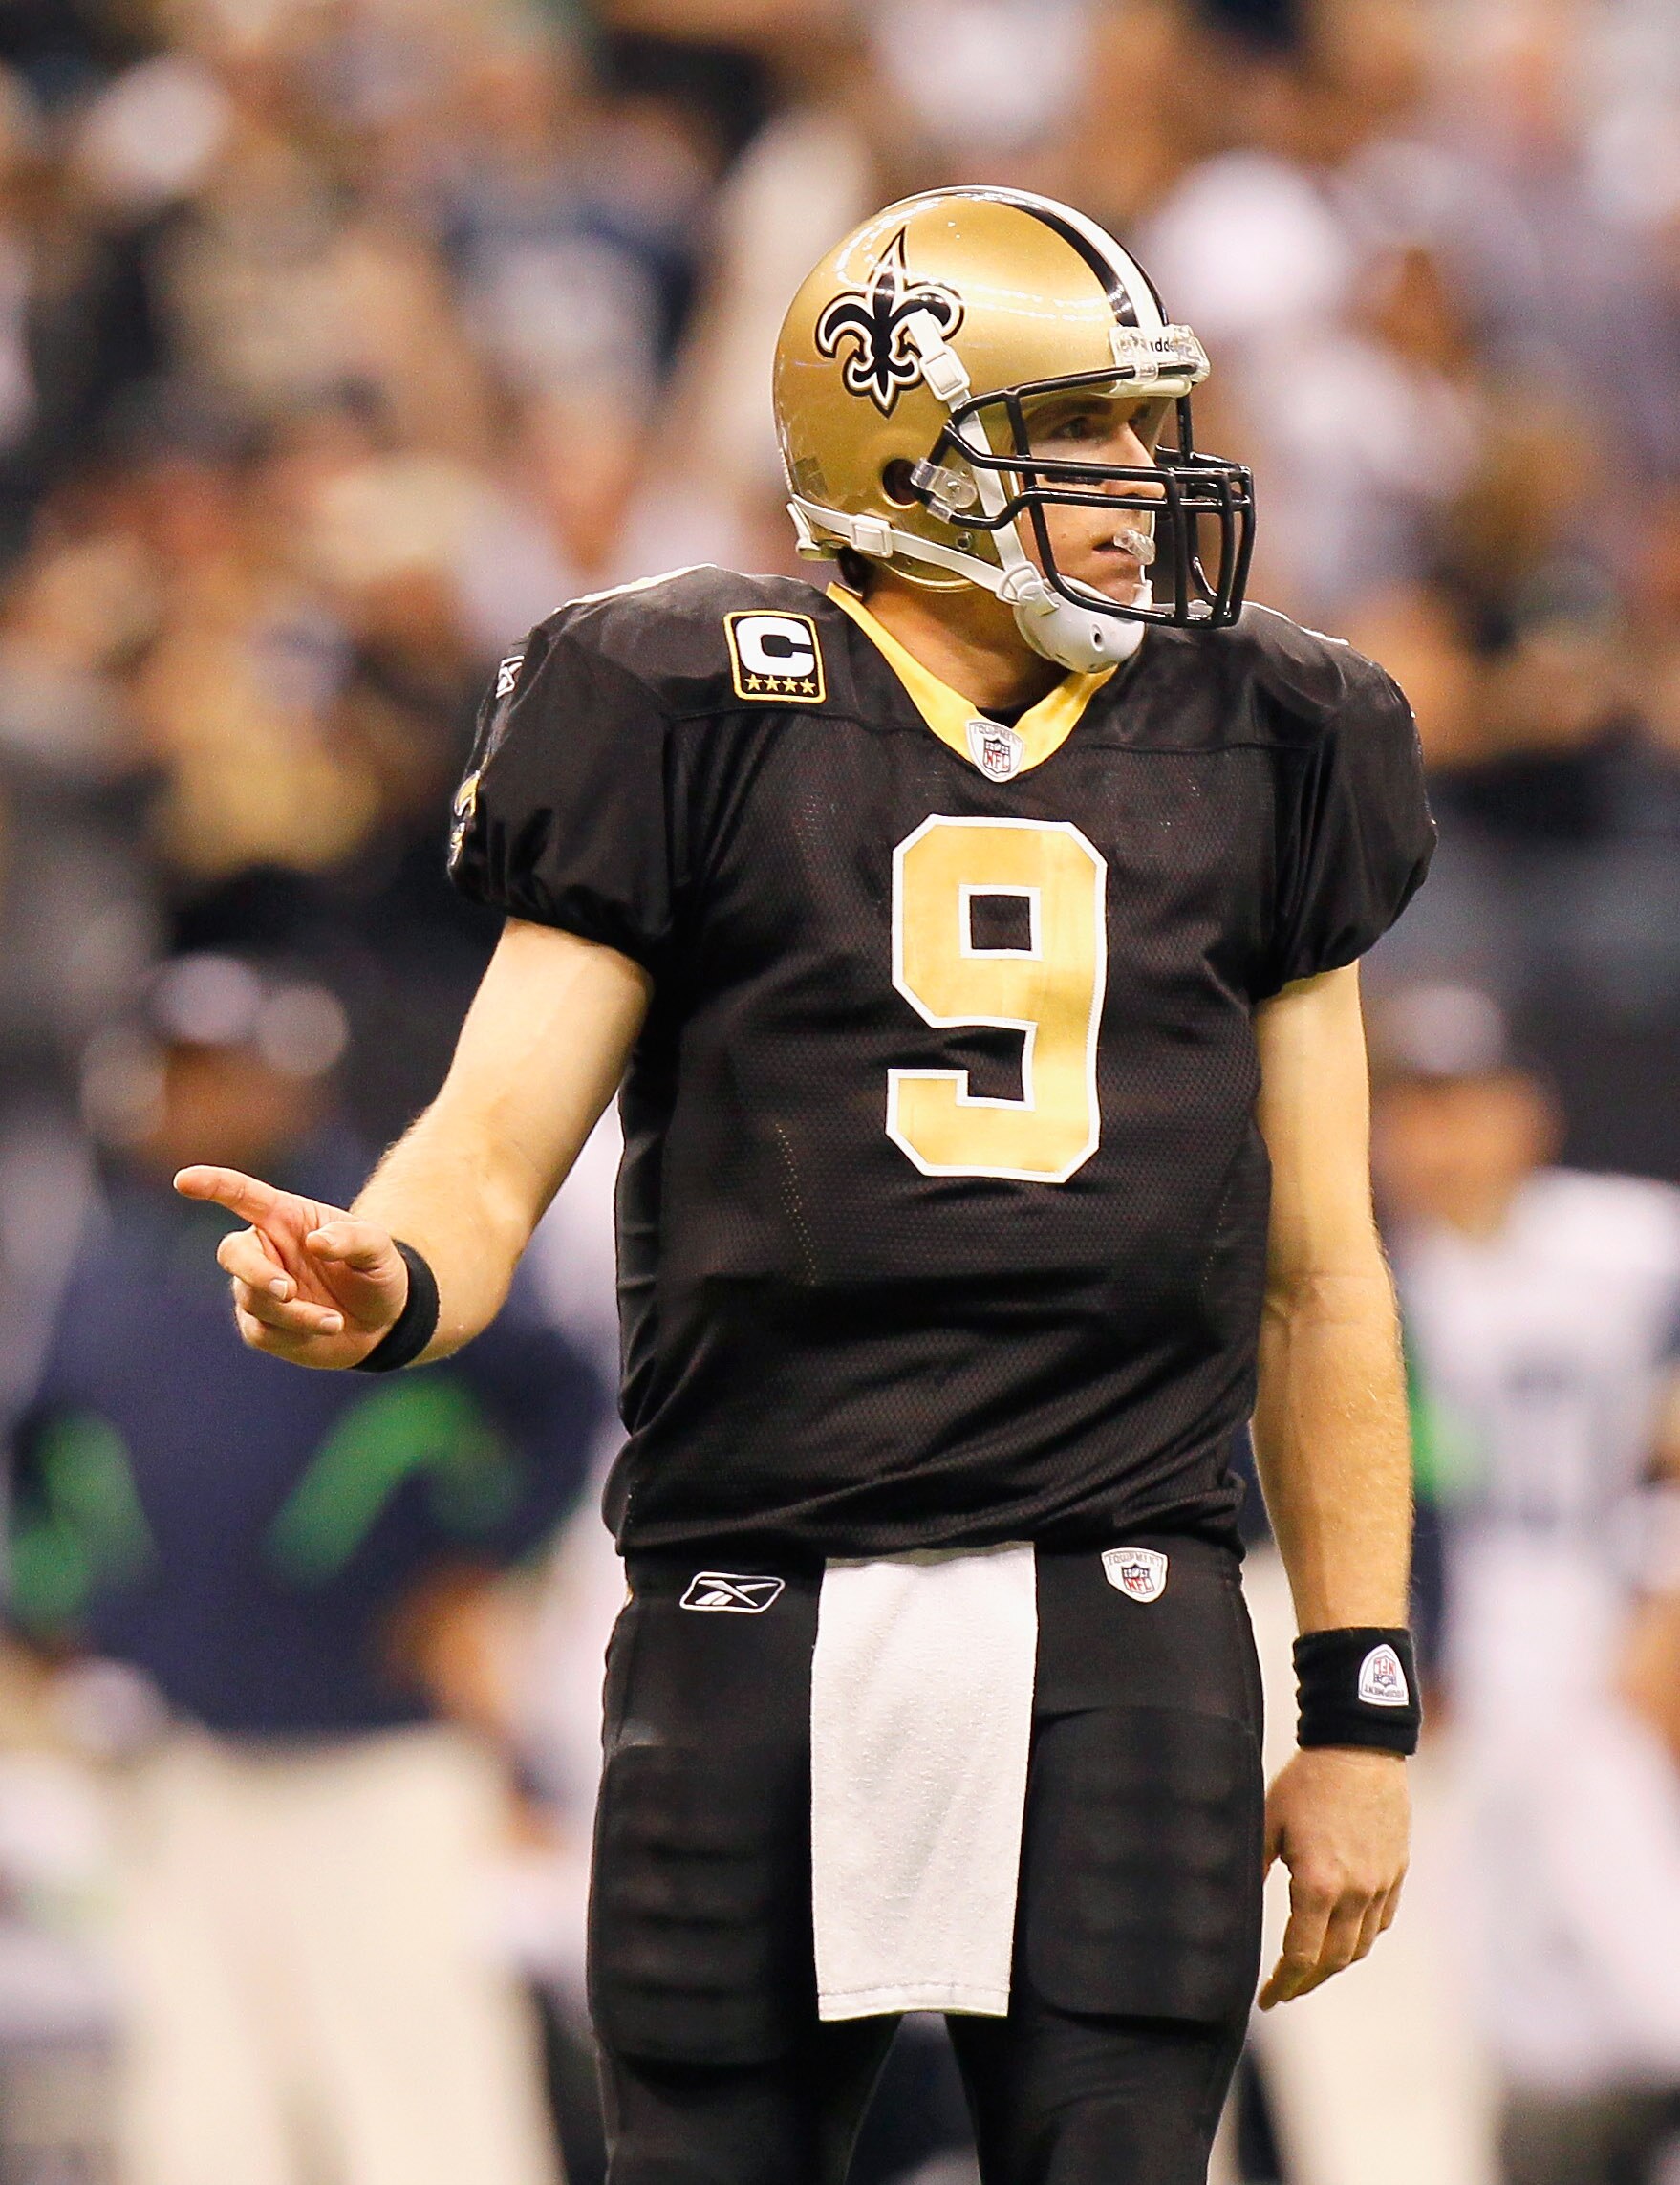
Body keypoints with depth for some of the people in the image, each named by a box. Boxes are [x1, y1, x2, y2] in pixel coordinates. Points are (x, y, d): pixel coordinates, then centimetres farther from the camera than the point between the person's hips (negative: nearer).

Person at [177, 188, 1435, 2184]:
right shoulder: (696, 727, 3)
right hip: (763, 1622, -1)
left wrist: (1361, 1709, 10)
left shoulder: (1256, 755, 12)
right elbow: (494, 1151, -2)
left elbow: (1319, 1278, 14)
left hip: (1118, 1632, 2)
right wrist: (379, 1286, -27)